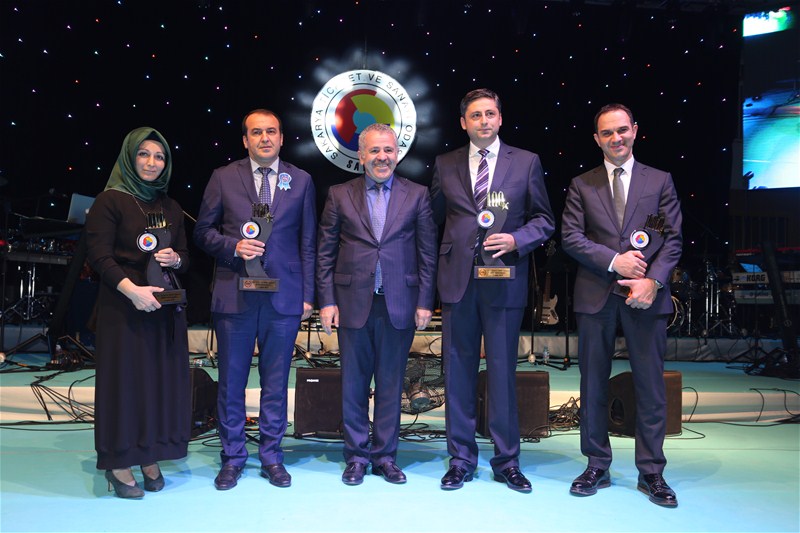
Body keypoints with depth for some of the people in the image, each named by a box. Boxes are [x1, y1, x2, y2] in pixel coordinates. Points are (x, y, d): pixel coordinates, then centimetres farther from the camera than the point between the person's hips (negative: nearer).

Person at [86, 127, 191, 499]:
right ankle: (118, 462, 14)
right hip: (123, 306, -5)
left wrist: (175, 259, -8)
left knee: (162, 379, 7)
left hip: (165, 306, 5)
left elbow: (184, 256, 16)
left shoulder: (171, 208, 13)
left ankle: (150, 457, 20)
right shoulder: (110, 201, -3)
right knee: (125, 379, 0)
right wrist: (131, 289, -22)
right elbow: (98, 255, -10)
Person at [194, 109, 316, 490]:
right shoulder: (224, 178, 6)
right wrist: (233, 246, -12)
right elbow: (203, 231, 8)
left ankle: (271, 457, 22)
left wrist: (308, 295, 3)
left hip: (284, 297, 0)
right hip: (234, 295, 0)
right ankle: (232, 458, 22)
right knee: (231, 381, 7)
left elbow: (308, 242, 7)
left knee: (275, 383, 8)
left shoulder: (300, 181, 8)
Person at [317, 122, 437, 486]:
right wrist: (327, 301, -2)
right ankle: (357, 456, 22)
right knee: (354, 384, 8)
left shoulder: (417, 195, 5)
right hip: (353, 304, 0)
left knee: (391, 384, 8)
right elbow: (325, 253, 5)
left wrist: (424, 302, -2)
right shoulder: (339, 195, 6)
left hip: (399, 305, 0)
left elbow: (427, 252, 3)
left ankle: (385, 456, 22)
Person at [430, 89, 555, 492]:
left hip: (505, 279, -1)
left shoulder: (526, 162, 6)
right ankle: (461, 459, 19)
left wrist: (516, 240, -11)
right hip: (457, 279, 2)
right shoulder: (446, 165, 10)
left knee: (502, 371, 3)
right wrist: (449, 253, 4)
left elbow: (544, 219, 6)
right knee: (458, 371, 6)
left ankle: (507, 461, 18)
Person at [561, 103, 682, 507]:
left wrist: (652, 280, -12)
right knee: (593, 383, 6)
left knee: (651, 384, 3)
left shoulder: (660, 181, 9)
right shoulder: (581, 185, 10)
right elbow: (570, 237, 0)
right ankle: (597, 466, 19)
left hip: (646, 294, 0)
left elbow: (673, 239, 3)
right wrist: (614, 260, -11)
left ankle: (651, 472, 16)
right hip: (596, 294, 1)